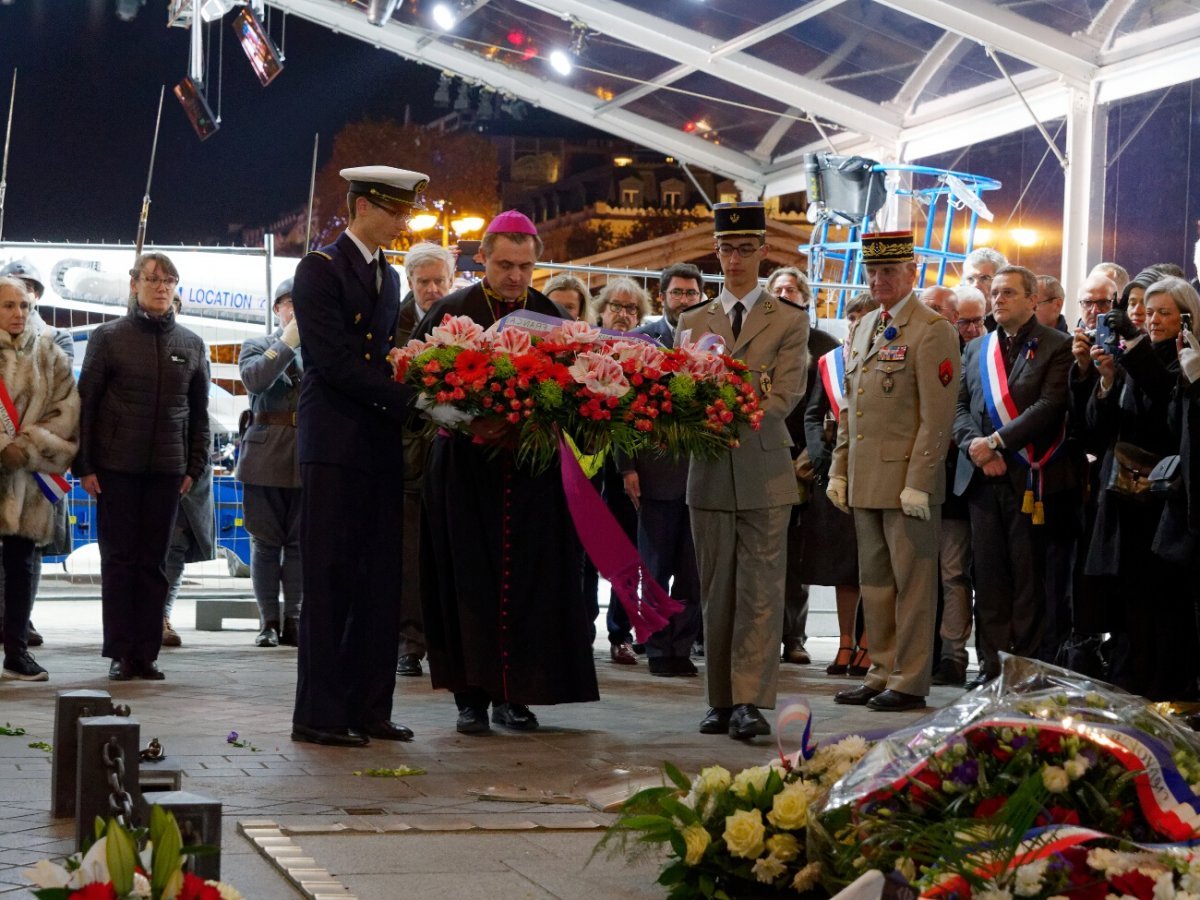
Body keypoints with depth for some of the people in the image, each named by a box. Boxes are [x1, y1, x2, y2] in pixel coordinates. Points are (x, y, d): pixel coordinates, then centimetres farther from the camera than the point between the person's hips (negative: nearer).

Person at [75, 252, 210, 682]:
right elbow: (86, 402, -1)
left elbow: (198, 412, 12)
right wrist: (84, 465, -6)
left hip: (166, 469, 2)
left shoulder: (190, 344, 9)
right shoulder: (108, 337, 1)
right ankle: (120, 653, 6)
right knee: (119, 560, 1)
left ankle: (146, 653, 9)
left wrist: (195, 466, 5)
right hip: (116, 467, -2)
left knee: (154, 563, 5)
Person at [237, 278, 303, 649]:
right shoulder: (256, 346, 8)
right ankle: (268, 621, 9)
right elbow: (254, 379, -13)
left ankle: (293, 620, 10)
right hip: (266, 454, -1)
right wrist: (287, 342, -12)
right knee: (266, 542, 3)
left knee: (300, 542, 3)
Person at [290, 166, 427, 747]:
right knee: (329, 583, -4)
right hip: (335, 446, -7)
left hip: (382, 447, 7)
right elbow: (335, 361, -14)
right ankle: (318, 714, 1)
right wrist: (410, 401, -17)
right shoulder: (320, 269, -5)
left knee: (379, 585, 6)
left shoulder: (389, 278, 19)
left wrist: (410, 404, 1)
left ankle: (368, 708, 12)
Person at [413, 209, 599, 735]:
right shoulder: (451, 313, 0)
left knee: (528, 583, 0)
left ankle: (514, 695, 9)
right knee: (470, 582, -2)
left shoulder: (552, 316, 7)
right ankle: (472, 696, 5)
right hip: (467, 470, -2)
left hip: (533, 472, 2)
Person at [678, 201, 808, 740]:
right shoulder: (692, 323, 13)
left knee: (760, 593, -5)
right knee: (716, 594, 6)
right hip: (710, 474, 3)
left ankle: (750, 702, -7)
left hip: (765, 476, -3)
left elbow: (784, 397, -7)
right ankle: (720, 702, 11)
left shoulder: (790, 322, 4)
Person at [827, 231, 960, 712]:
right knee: (874, 580, 12)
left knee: (912, 582, -1)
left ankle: (910, 681, 5)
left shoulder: (933, 330, -9)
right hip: (865, 481, 8)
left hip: (908, 480, -8)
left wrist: (918, 482, -18)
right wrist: (839, 469, 15)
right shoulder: (865, 326, 16)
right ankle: (882, 671, 21)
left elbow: (938, 415, -14)